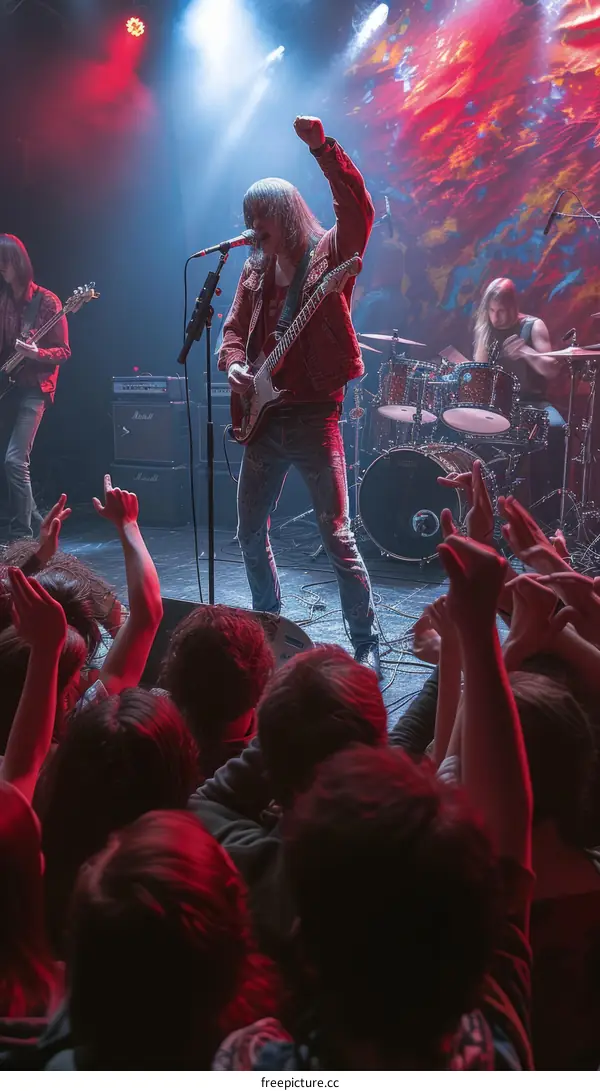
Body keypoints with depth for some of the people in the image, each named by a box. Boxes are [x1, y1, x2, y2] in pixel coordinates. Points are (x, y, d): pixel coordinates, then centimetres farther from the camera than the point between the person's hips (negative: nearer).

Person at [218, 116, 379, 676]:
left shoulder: (328, 253, -3)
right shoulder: (255, 271, 14)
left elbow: (358, 209, -21)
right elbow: (233, 330, 15)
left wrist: (322, 148, -31)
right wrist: (233, 365, -7)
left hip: (314, 415, -6)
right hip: (263, 417, 7)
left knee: (337, 538, -6)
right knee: (250, 534, 13)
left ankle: (366, 644, 4)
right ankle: (268, 621, 31)